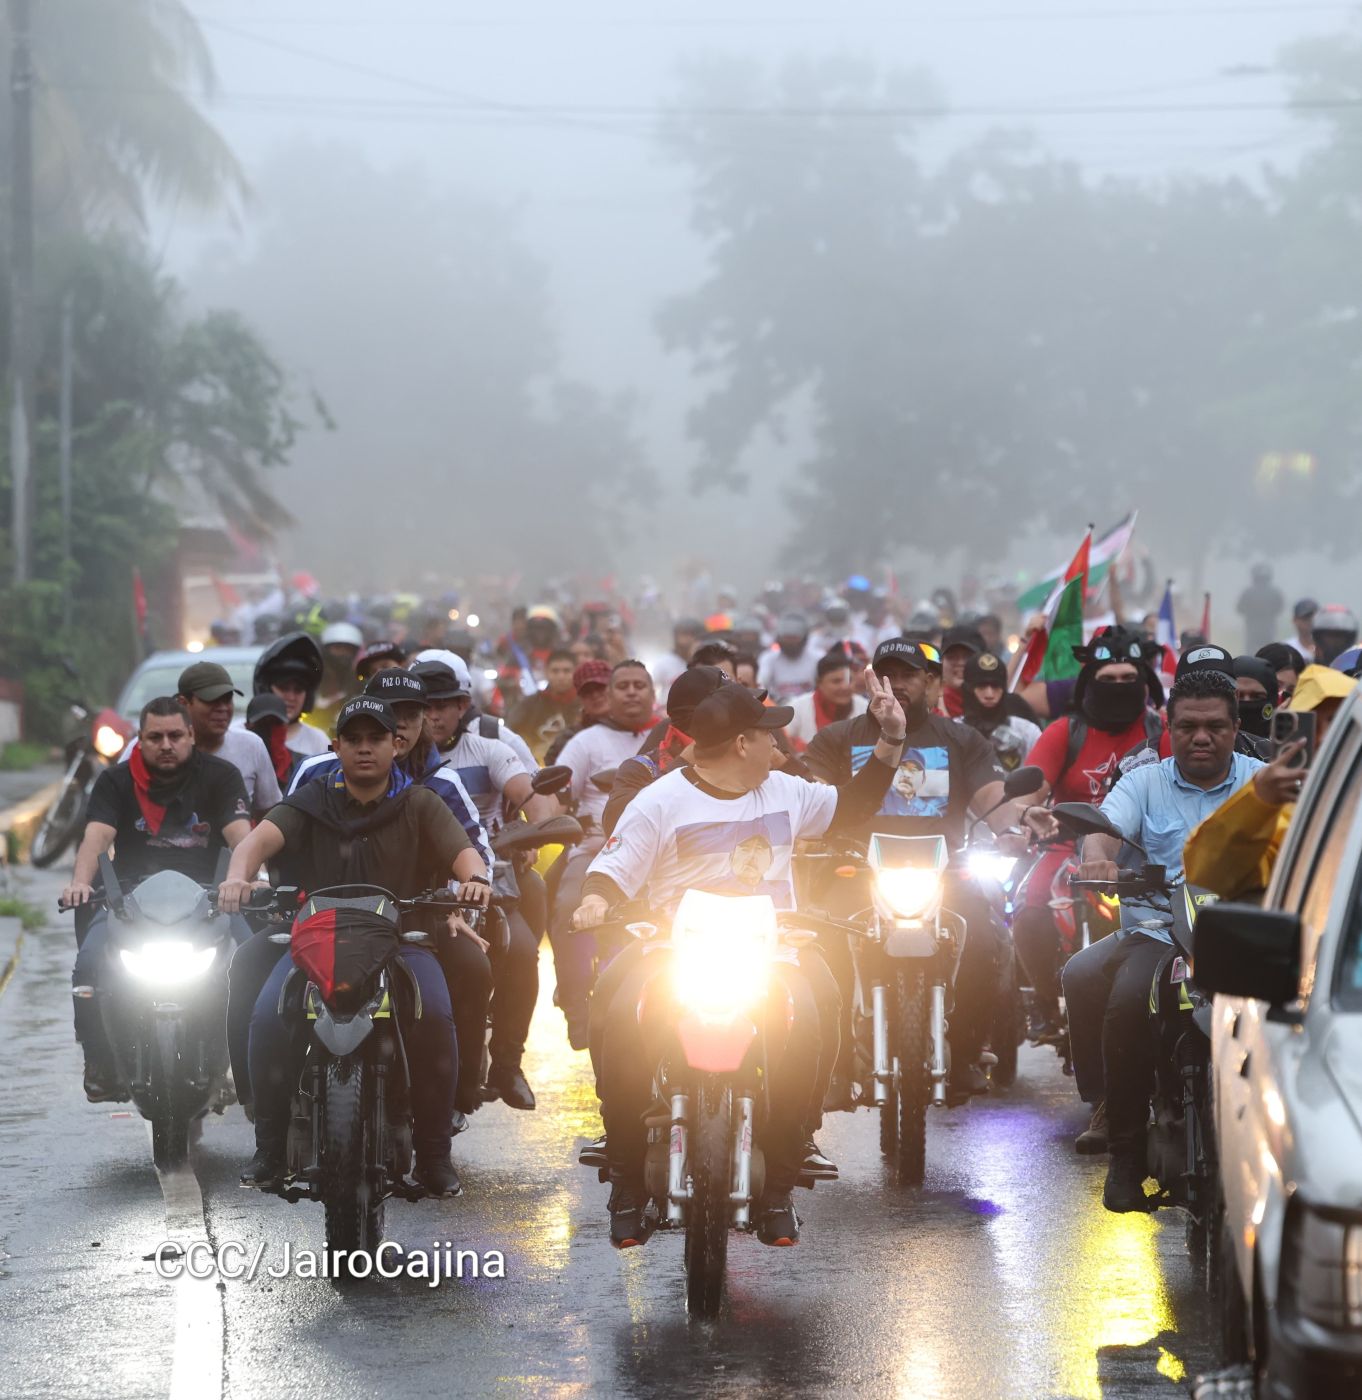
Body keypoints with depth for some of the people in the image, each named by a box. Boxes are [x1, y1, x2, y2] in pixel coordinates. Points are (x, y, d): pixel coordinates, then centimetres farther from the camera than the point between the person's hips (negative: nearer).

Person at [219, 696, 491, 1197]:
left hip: (402, 939, -1)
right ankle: (269, 1149, -11)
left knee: (434, 1016, -29)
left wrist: (474, 878, -31)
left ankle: (434, 1152, -17)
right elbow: (263, 836, -8)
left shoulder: (419, 805, 9)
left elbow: (462, 851, -6)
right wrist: (238, 875, -31)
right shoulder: (312, 803, 10)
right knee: (268, 1016, -24)